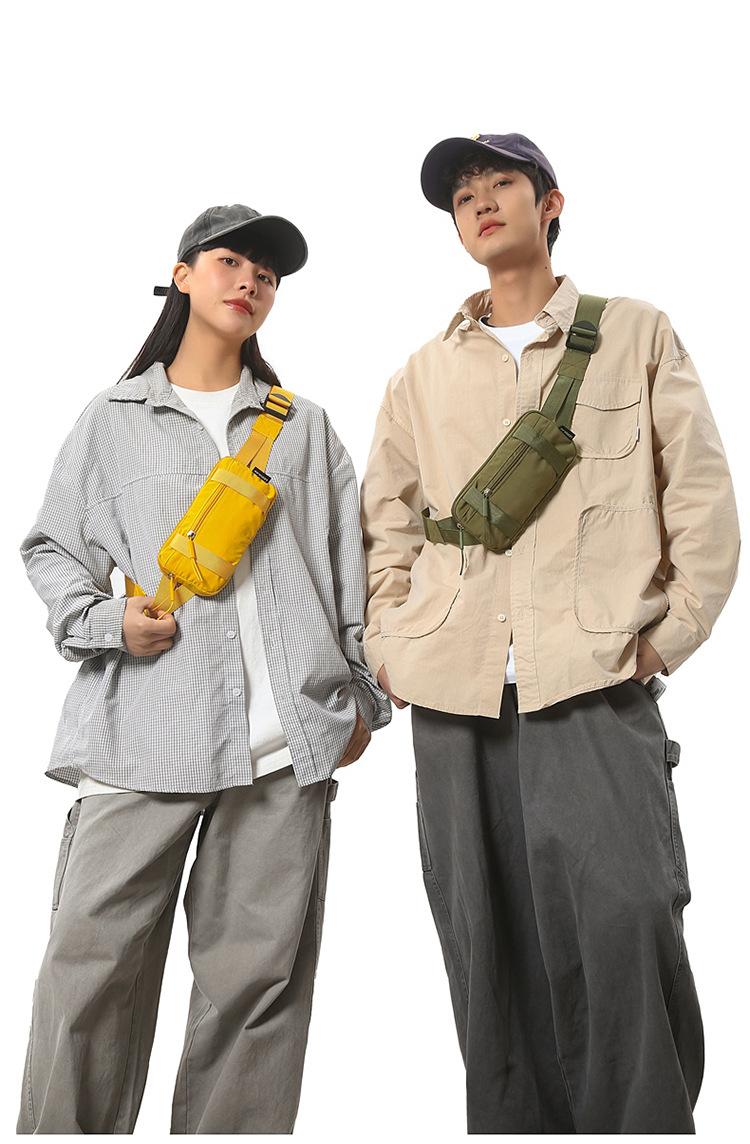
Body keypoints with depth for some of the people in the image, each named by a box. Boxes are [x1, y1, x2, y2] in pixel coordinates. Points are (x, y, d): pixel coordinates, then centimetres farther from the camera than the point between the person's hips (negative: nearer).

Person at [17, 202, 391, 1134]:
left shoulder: (305, 426, 19)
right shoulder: (114, 418, 14)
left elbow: (349, 560, 16)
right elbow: (51, 547, 13)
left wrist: (364, 689, 9)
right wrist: (102, 619, -6)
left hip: (286, 737, 2)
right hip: (142, 728, -1)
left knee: (260, 973, 4)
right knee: (93, 962, -2)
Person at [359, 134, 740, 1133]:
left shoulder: (636, 335, 11)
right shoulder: (424, 373, 18)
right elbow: (385, 523, 18)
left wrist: (666, 638, -2)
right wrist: (391, 653, 7)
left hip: (598, 685, -2)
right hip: (454, 697, 3)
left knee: (627, 922, -12)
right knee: (488, 946, 6)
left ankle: (647, 1121, 7)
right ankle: (512, 1126, 21)